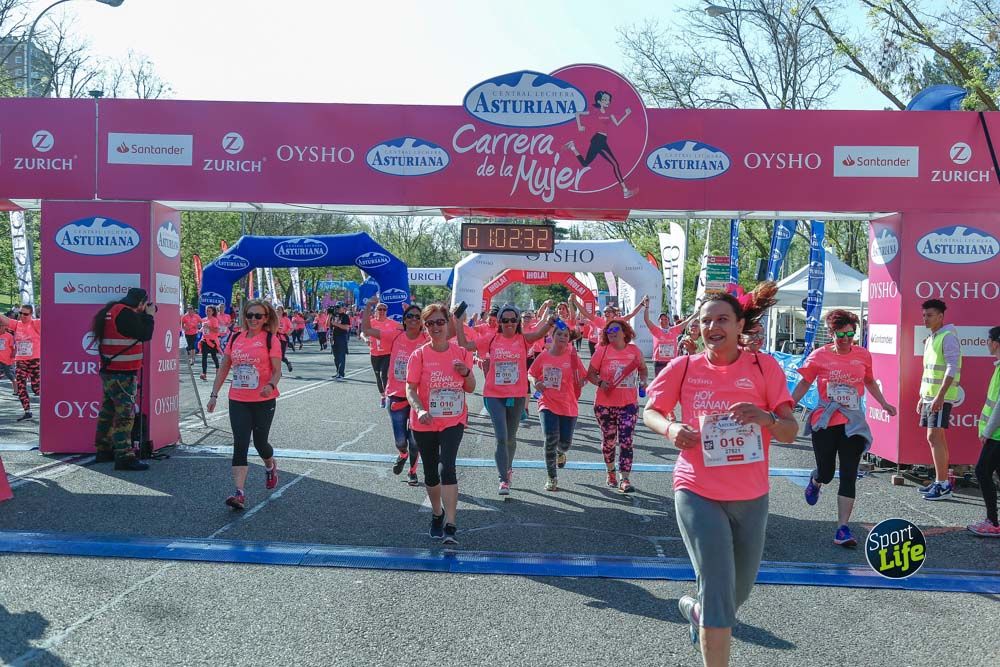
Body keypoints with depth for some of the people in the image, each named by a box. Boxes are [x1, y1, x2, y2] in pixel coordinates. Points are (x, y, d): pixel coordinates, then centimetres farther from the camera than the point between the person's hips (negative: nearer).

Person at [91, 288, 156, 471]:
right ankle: (124, 456, -11)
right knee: (125, 414, -9)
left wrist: (143, 315, 12)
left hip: (109, 370, 10)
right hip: (123, 373, -10)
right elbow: (145, 334, -16)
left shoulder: (110, 311, 13)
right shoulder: (126, 314, -18)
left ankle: (104, 450, 24)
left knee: (108, 411, 16)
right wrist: (149, 315, -3)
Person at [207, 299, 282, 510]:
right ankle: (240, 493, -10)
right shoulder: (236, 338, 7)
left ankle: (270, 467, 44)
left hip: (263, 401, -3)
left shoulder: (270, 339, -5)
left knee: (260, 442, 9)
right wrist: (214, 394, 8)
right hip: (238, 400, 3)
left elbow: (277, 370, -9)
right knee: (240, 445, -6)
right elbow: (224, 368, 13)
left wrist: (271, 385, -30)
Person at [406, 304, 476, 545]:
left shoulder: (461, 353, -1)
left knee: (447, 468, -18)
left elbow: (471, 388, 8)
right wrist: (420, 410, -30)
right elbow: (410, 389, -11)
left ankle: (450, 525, -17)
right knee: (431, 472, 14)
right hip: (424, 423, 1)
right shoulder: (419, 355, -7)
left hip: (453, 421, -1)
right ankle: (437, 513, 39)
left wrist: (466, 373, -14)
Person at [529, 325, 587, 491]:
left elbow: (582, 380, 0)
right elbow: (531, 373, 14)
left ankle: (560, 452, 46)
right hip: (548, 404, 0)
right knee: (551, 438, -15)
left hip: (568, 405, 0)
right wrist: (536, 383, -5)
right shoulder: (543, 356, 0)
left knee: (565, 442, 4)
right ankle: (552, 478, 0)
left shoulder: (572, 356, -3)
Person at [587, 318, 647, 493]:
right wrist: (600, 382, -19)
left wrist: (642, 380, -1)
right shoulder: (602, 351, -5)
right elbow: (590, 373, -1)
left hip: (629, 404, 0)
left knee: (626, 442, -8)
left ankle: (625, 480, -7)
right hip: (605, 404, 0)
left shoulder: (635, 351, 0)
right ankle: (611, 472, 37)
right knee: (608, 440, 13)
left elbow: (642, 369, 18)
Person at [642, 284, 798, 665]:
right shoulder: (683, 368, -3)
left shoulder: (764, 367, -3)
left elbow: (790, 433, -4)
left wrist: (765, 418, -26)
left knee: (738, 593, 20)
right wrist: (670, 428, -14)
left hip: (751, 498, 3)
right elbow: (650, 412, 8)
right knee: (719, 594, -9)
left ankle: (695, 608, 52)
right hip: (698, 494, -2)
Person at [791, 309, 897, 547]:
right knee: (826, 473, 4)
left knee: (849, 476, -4)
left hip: (853, 423, 2)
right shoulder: (819, 356, -3)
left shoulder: (863, 355, 5)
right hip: (825, 423, -2)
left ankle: (843, 529, -2)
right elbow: (804, 383, 5)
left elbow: (869, 381, 23)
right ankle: (815, 481, 44)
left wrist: (883, 403, 20)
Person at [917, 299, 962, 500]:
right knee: (936, 438, 12)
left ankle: (943, 485, -11)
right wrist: (922, 397, 23)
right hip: (929, 396, 9)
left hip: (941, 397, -9)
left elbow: (952, 368, -20)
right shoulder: (930, 339, 18)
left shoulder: (948, 337, -11)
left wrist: (940, 395, -26)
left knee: (934, 437, -13)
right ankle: (941, 481, 18)